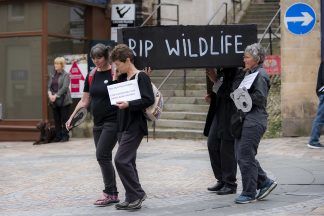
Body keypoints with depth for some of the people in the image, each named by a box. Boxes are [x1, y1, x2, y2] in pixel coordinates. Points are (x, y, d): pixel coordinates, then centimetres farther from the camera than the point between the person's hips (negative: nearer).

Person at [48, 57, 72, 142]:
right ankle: (58, 136, 14)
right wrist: (50, 94, -9)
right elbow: (49, 86, 10)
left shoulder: (66, 75, -4)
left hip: (63, 100, -5)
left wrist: (56, 96, -19)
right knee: (56, 120, 8)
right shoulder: (52, 75, 13)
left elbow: (64, 87, -13)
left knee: (64, 119, -1)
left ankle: (65, 136, 7)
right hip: (54, 101, 5)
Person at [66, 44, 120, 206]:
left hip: (112, 121, -7)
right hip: (98, 123, 7)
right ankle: (113, 194, 15)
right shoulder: (91, 75, 10)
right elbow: (84, 100, 14)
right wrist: (72, 117, 6)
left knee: (102, 155, -13)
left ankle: (109, 193, -3)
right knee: (104, 158, 8)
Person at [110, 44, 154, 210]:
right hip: (123, 126, 9)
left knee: (121, 160, -14)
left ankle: (136, 194, -4)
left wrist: (128, 104, -27)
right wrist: (115, 80, 7)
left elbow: (149, 100, -19)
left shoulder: (141, 77, -10)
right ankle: (132, 198, 19)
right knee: (127, 162, 11)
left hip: (135, 126, -9)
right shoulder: (122, 78, 14)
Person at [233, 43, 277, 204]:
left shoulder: (260, 75, -11)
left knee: (245, 157, -5)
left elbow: (260, 98, -19)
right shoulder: (249, 73, 18)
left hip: (254, 121, -10)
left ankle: (249, 193, 5)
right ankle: (265, 182, 20)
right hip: (245, 119, 10)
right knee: (240, 155, 11)